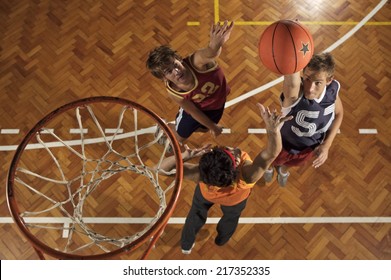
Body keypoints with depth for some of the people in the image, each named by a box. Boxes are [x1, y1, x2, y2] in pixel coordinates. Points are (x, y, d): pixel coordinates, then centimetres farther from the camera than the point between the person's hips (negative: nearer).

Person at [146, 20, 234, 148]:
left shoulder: (196, 62, -46)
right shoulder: (173, 92, -35)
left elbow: (208, 54, -73)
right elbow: (193, 112, -19)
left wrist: (215, 45, -97)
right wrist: (212, 126, -8)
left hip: (218, 101, 2)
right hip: (197, 107, -1)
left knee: (203, 129, 29)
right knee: (180, 138, 18)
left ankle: (179, 127, 61)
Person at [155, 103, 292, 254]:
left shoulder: (201, 174, -48)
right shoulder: (246, 176, -51)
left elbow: (162, 168, -46)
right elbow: (271, 153, -60)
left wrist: (186, 156, -60)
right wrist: (273, 129, -79)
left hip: (206, 194, 0)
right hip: (235, 200, 0)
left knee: (196, 214, 33)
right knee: (231, 217, 36)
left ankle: (186, 244, 60)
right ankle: (221, 239, 67)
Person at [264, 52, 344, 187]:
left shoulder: (333, 89, -28)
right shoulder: (294, 94, -46)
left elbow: (338, 113, -5)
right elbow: (292, 83, -74)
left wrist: (327, 145, -13)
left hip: (311, 147, 4)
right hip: (285, 144, -4)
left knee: (293, 163, 36)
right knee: (274, 160, 32)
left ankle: (283, 170, 72)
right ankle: (269, 167, 69)